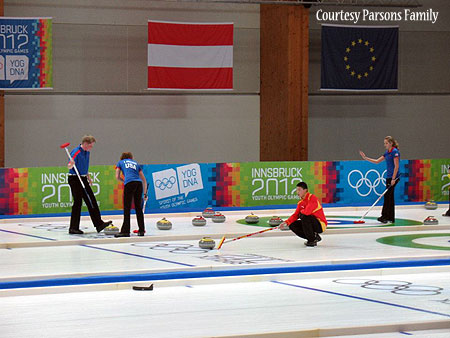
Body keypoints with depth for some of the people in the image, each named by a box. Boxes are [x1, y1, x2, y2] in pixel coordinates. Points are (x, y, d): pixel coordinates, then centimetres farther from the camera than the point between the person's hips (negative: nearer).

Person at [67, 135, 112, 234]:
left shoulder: (87, 152, 11)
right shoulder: (76, 152, -17)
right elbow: (69, 166, -26)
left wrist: (88, 177, 24)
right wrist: (71, 165, -47)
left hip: (83, 179, 9)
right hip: (74, 179, -9)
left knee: (91, 201, 7)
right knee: (78, 202, -8)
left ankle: (99, 224, 10)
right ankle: (73, 228, -2)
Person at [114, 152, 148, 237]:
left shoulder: (120, 162, 23)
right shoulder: (136, 164, 31)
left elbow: (117, 177, 14)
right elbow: (144, 180, 27)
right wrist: (145, 193, 28)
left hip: (129, 184, -4)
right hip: (139, 184, 4)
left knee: (127, 208, -4)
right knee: (138, 207, 12)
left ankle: (125, 231, -7)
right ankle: (141, 230, 13)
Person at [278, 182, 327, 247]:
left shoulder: (312, 198, -18)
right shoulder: (301, 203, 9)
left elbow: (307, 211, -31)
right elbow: (296, 215, 7)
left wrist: (301, 212, -8)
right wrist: (286, 222, -7)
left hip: (320, 225, -9)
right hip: (311, 224, 9)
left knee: (304, 217, -33)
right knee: (292, 225, 0)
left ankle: (312, 241, -20)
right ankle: (314, 237, 6)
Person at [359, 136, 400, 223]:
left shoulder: (395, 152, -12)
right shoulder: (387, 153, 15)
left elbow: (396, 166, -17)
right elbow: (377, 161, 19)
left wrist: (393, 179, -20)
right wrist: (365, 158, 11)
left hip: (393, 177, -9)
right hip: (389, 177, 9)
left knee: (387, 196, -10)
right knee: (390, 197, 8)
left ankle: (384, 216, -9)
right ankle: (391, 218, 9)